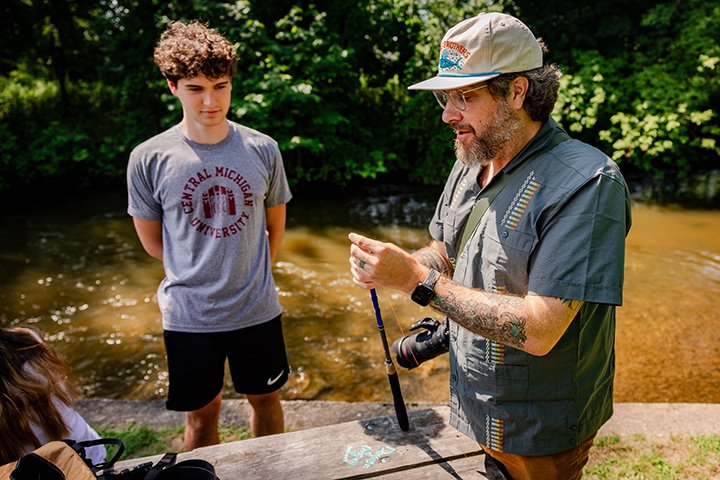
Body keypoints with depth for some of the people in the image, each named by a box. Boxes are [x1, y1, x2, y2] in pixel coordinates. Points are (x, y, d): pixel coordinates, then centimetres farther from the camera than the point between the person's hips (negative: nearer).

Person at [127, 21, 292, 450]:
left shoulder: (263, 150, -6)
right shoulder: (149, 159, -10)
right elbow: (152, 242, 2)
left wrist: (252, 276, 4)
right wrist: (198, 275, 2)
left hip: (257, 309, 2)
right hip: (189, 316, -1)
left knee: (265, 398, 20)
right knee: (202, 414, 15)